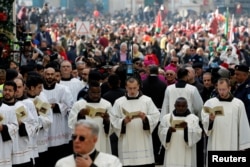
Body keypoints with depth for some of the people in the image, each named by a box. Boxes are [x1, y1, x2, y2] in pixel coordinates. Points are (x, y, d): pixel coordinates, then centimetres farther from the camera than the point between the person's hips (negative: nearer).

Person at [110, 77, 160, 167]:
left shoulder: (147, 100, 6)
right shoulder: (119, 102, 6)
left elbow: (155, 116, 0)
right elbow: (113, 120, 1)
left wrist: (145, 118, -18)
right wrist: (123, 121, -17)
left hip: (143, 142, 0)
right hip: (126, 142, 0)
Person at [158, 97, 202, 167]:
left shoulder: (193, 118, 5)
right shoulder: (166, 118, 9)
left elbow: (197, 134, -7)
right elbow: (161, 133, 2)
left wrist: (187, 128, -24)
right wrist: (168, 131, -19)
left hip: (187, 155, -1)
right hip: (172, 154, 1)